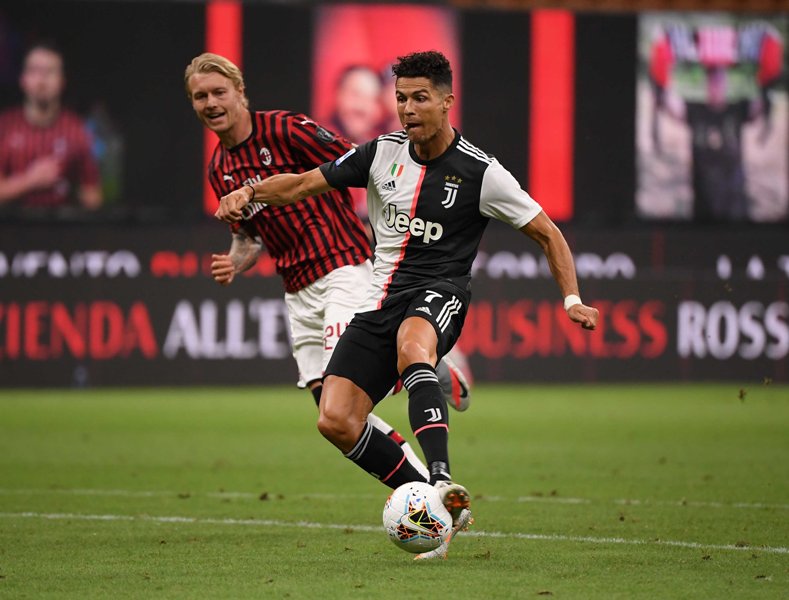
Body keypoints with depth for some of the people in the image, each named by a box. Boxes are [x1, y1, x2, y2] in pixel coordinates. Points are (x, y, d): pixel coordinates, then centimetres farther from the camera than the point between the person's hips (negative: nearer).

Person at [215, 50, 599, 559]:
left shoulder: (481, 173, -4)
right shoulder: (383, 153, 7)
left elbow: (548, 234, 3)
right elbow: (305, 184, 14)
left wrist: (572, 299, -8)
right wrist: (250, 193, -4)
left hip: (439, 292, -5)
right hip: (381, 298, 5)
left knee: (411, 346, -42)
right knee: (336, 421, -12)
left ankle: (442, 483, -54)